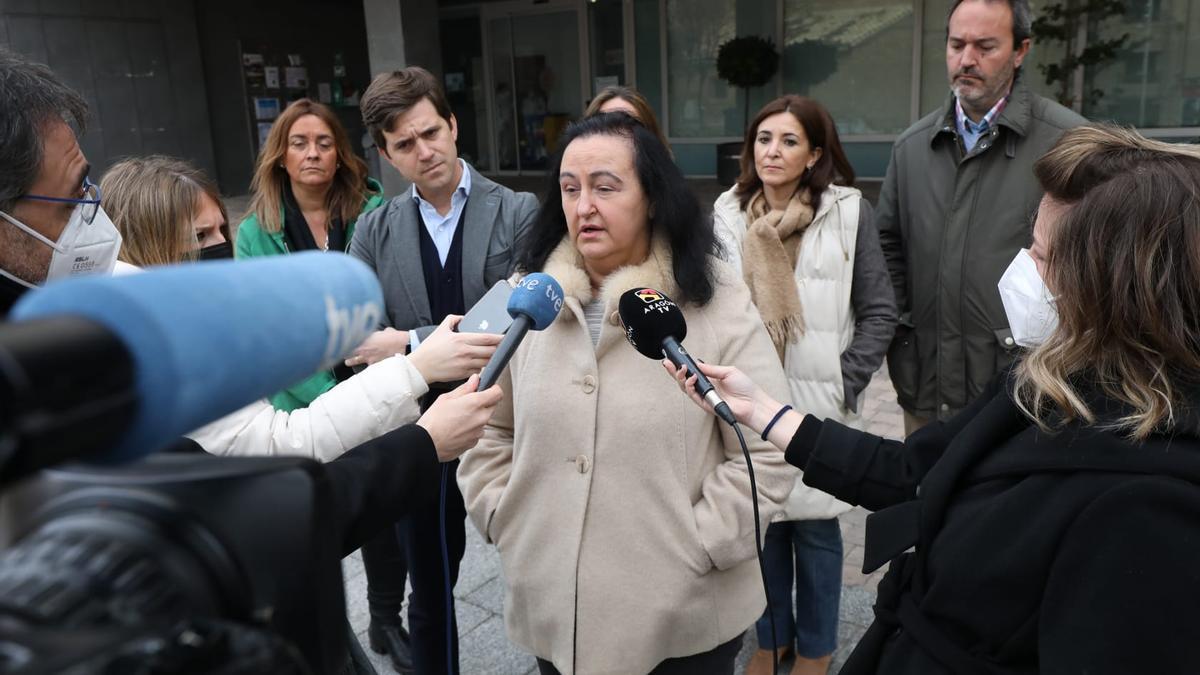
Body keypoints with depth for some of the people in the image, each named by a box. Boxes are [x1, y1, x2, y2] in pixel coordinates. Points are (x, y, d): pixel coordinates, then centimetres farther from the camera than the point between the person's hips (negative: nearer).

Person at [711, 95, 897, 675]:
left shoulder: (849, 212, -6)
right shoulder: (726, 215, 2)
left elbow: (878, 314, -3)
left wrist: (843, 388, -9)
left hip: (816, 403, -2)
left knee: (814, 524, 10)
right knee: (761, 520, 14)